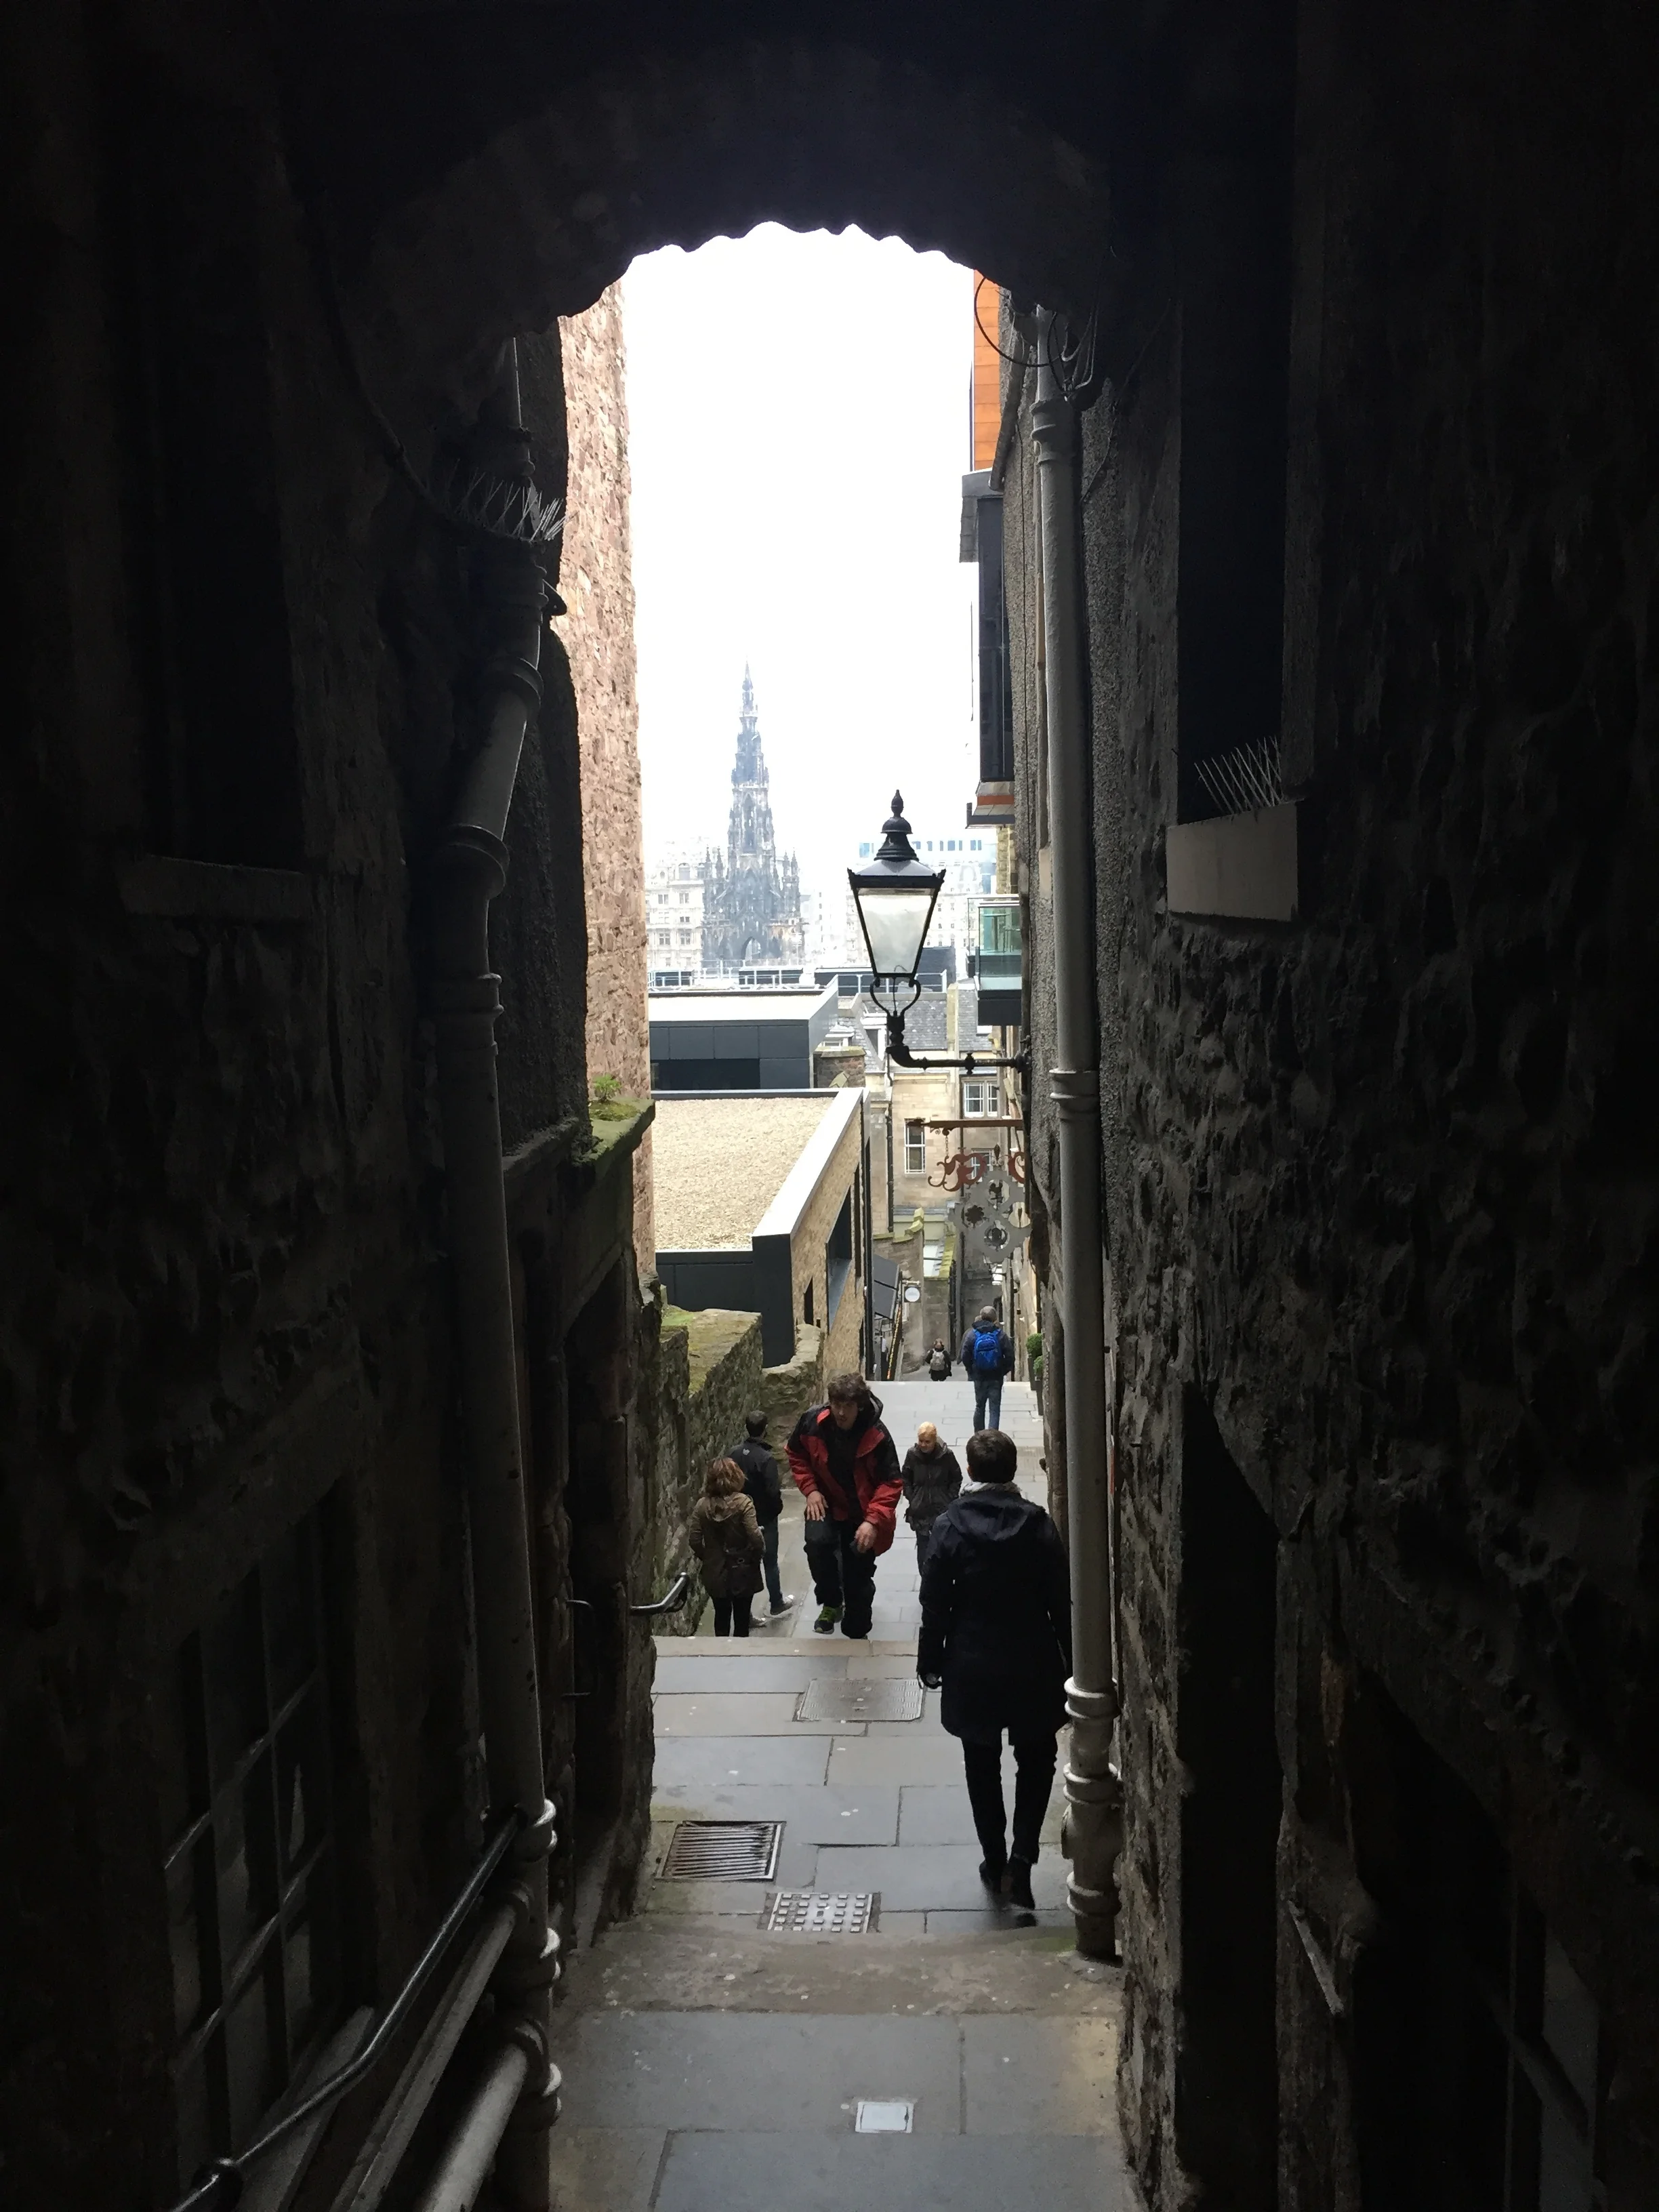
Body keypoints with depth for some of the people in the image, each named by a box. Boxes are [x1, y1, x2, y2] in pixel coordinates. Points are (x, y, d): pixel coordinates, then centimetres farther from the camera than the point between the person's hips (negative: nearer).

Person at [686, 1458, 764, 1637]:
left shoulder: (702, 1505, -6)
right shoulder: (742, 1502, -16)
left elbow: (694, 1539, -6)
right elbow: (755, 1536, -20)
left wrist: (706, 1557, 11)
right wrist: (756, 1558, -3)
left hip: (715, 1571, 3)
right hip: (742, 1570, -3)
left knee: (721, 1615, 17)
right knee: (741, 1616, 12)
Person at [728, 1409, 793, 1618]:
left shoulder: (734, 1453, -6)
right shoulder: (766, 1458, -24)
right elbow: (773, 1492, -24)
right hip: (765, 1518, -5)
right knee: (770, 1562, 13)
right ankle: (777, 1604, 30)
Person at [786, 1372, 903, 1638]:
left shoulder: (877, 1436, -25)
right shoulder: (812, 1421, -18)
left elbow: (892, 1482, -19)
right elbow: (797, 1455, 2)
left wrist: (873, 1520, -31)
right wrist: (810, 1489, -11)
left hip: (862, 1511, -1)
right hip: (826, 1503, 1)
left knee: (859, 1577, 6)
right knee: (818, 1542, -28)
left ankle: (856, 1634, 30)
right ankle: (831, 1603, -3)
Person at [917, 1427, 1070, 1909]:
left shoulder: (950, 1526, -12)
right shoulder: (1037, 1525, -10)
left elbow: (935, 1602, -8)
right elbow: (1061, 1601, -5)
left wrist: (930, 1661, 4)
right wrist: (1070, 1664, 6)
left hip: (973, 1669, 0)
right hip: (1032, 1667, 0)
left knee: (983, 1768, 17)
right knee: (1036, 1761, 17)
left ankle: (995, 1862, 26)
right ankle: (1021, 1859, 3)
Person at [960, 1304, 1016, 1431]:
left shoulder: (972, 1334, -6)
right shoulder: (1001, 1334, -8)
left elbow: (965, 1356, -7)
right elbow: (1010, 1355, -9)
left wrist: (971, 1370, 7)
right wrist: (1004, 1370, 5)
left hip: (979, 1377, 2)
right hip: (996, 1378, -2)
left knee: (980, 1407, 18)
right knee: (995, 1409, 0)